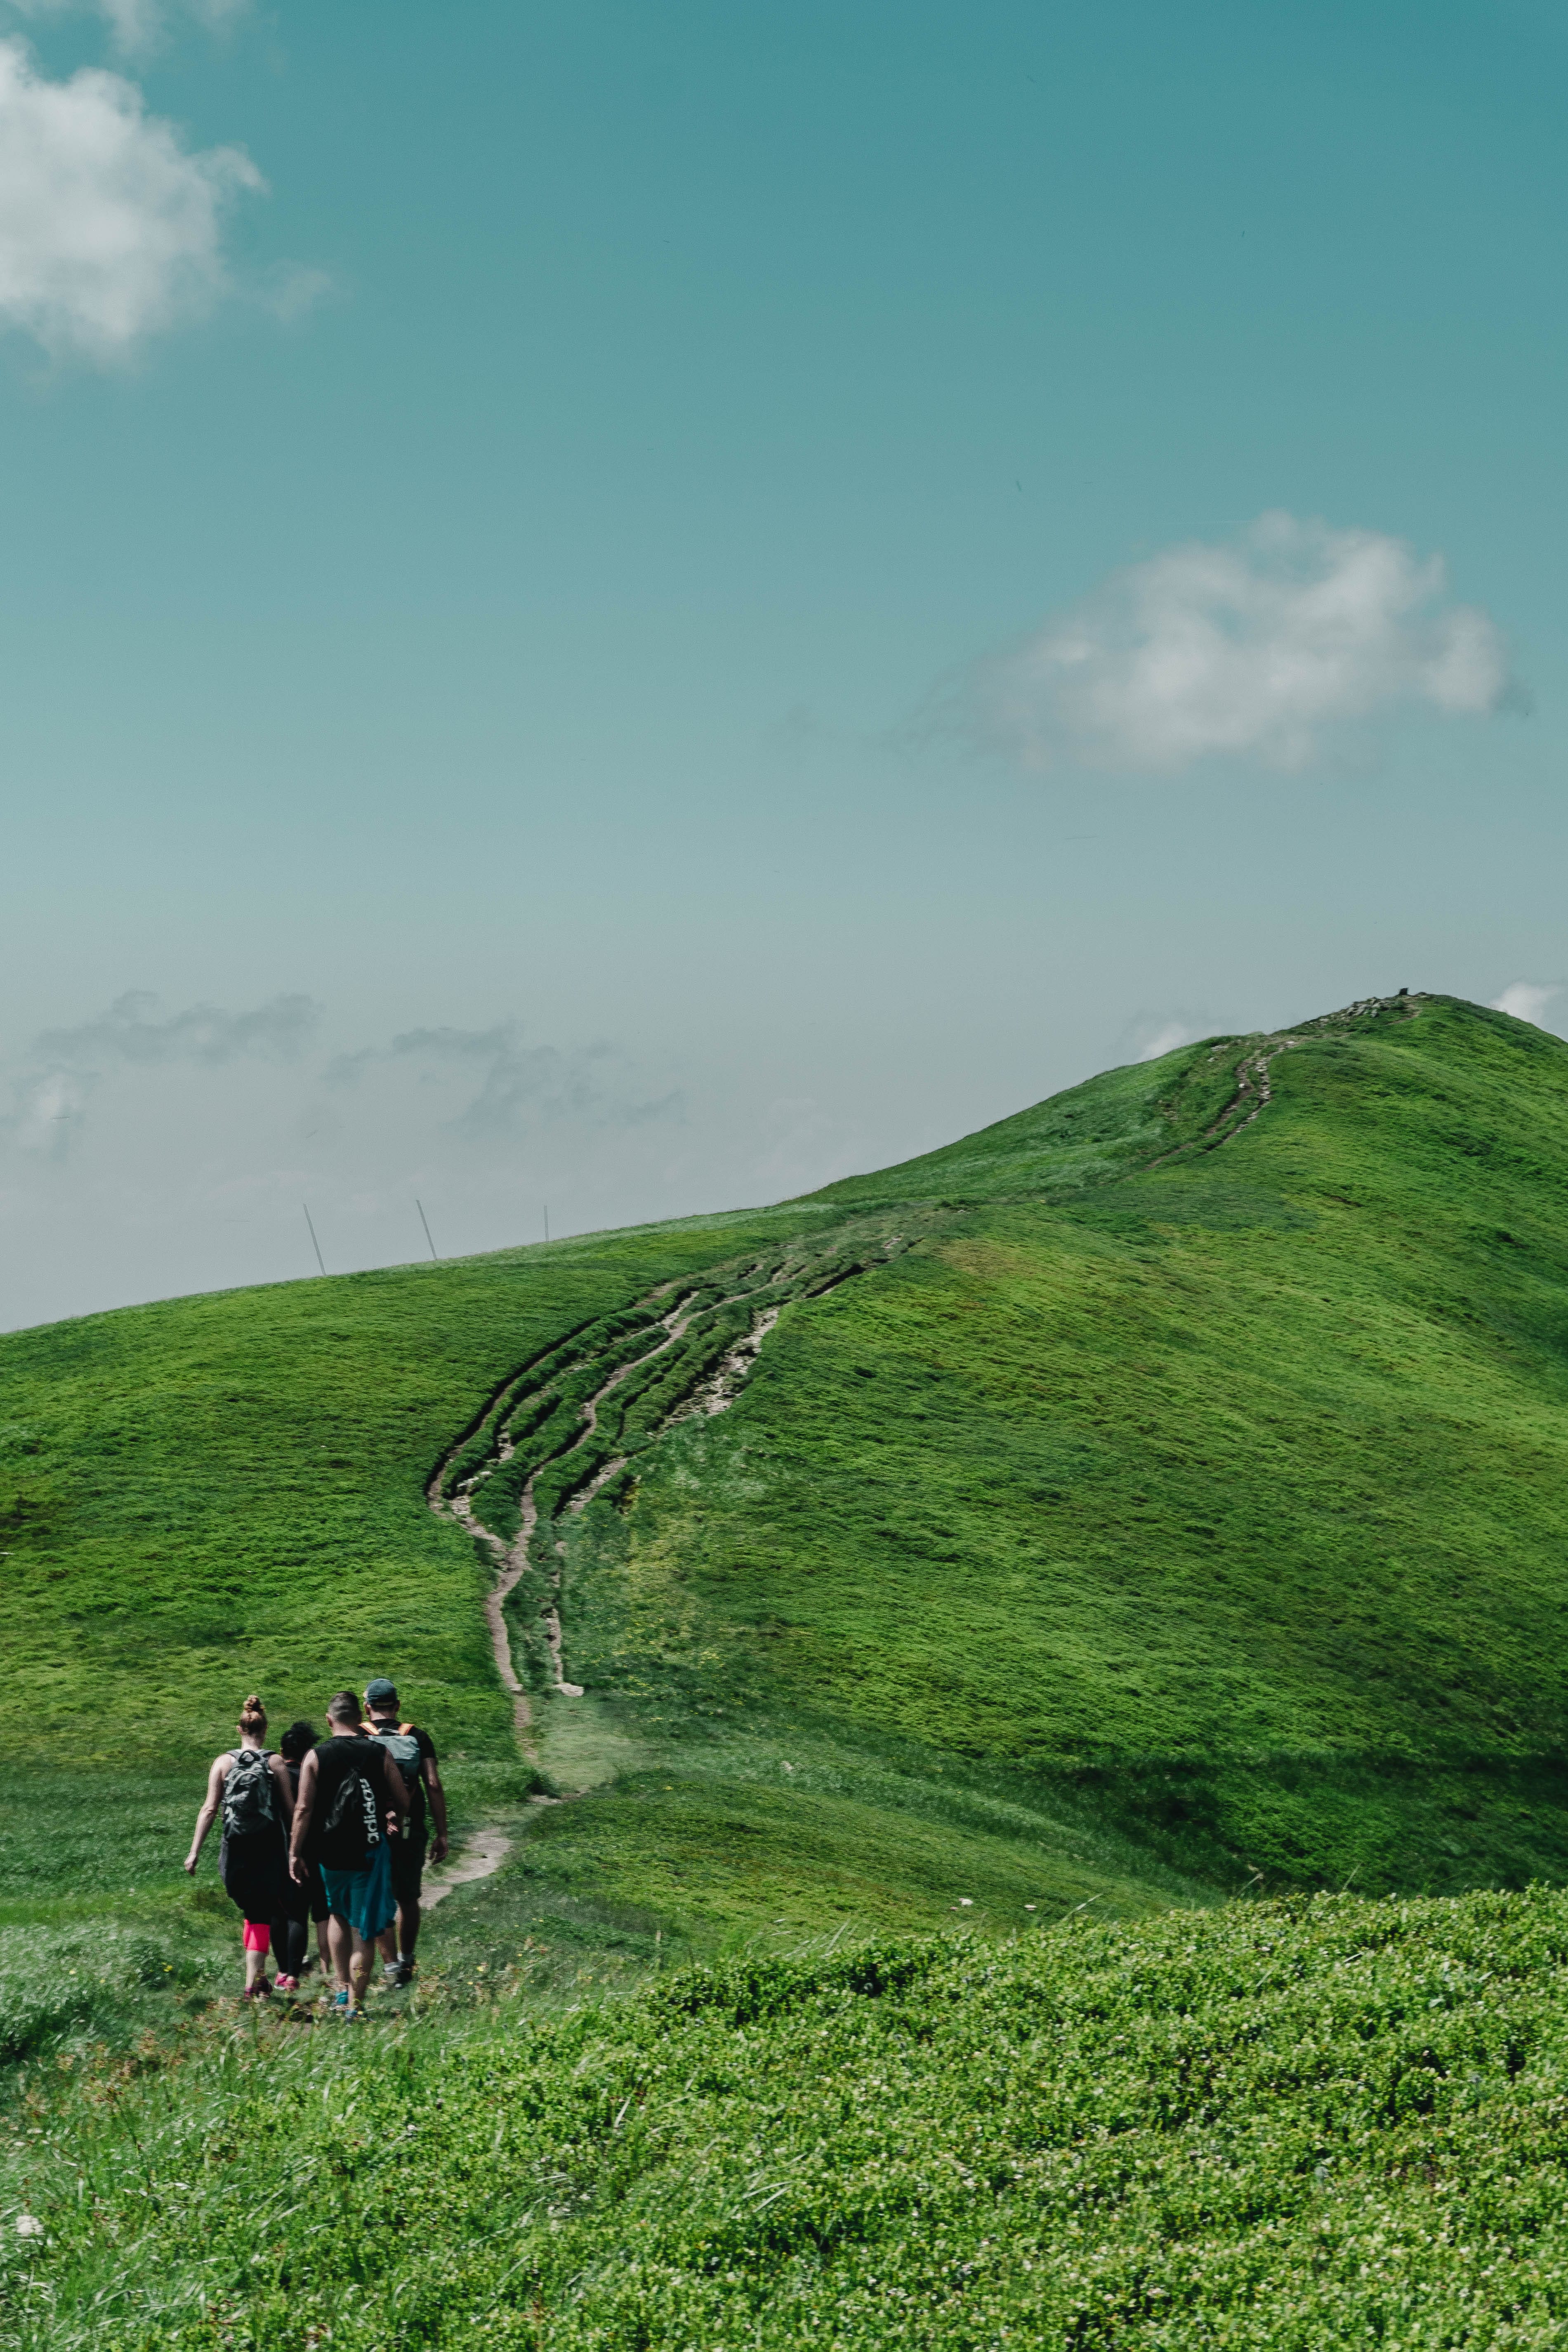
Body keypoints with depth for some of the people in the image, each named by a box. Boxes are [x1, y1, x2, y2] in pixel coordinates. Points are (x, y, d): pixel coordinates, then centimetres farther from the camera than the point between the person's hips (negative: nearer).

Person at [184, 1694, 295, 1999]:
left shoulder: (224, 1762, -1)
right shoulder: (275, 1763, -4)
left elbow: (209, 1809, -4)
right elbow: (291, 1810, -3)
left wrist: (195, 1851, -2)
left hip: (235, 1849, 2)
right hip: (269, 1848, -2)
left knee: (250, 1913, 20)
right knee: (262, 1917, 2)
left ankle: (259, 1974, 23)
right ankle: (253, 1983, -8)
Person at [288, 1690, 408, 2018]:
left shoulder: (316, 1757, -4)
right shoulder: (380, 1754, -2)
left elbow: (303, 1809, -8)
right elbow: (403, 1804, 1)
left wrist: (295, 1852, -1)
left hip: (330, 1853, 1)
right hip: (369, 1854, -1)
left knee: (338, 1915, 25)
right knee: (364, 1932, 5)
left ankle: (342, 1989, 22)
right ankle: (356, 2005, 2)